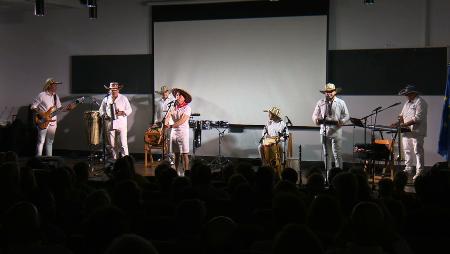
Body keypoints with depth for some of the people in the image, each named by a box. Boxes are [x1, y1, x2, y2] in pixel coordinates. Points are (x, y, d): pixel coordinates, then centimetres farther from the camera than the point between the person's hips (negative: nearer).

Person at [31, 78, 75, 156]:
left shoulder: (56, 96, 14)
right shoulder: (41, 95, -7)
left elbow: (59, 109, 15)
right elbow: (33, 107, -6)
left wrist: (68, 108, 0)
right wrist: (39, 113, -20)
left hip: (53, 122, 6)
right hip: (43, 122, -6)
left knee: (50, 142, 10)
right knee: (41, 141, -6)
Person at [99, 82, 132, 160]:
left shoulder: (123, 98, 4)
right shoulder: (106, 99, 11)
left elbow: (129, 110, 4)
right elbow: (101, 110, 15)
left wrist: (122, 112, -15)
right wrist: (104, 115, -5)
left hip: (121, 123, -3)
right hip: (109, 124, 3)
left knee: (123, 143, -8)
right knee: (112, 144, 7)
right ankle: (114, 159, 19)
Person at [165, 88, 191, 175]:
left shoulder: (187, 108, -8)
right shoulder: (173, 107, 10)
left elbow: (182, 121, -18)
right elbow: (168, 116, -2)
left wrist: (171, 126, -24)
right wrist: (166, 124, -24)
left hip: (183, 132, -5)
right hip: (173, 132, 5)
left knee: (184, 154, -5)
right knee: (176, 154, 11)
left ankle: (186, 172, -2)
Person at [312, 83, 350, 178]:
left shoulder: (341, 103, 3)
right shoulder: (320, 103, 7)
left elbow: (346, 115, 5)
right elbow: (315, 115, 11)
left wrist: (342, 121, -17)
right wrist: (316, 119, -13)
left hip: (336, 131, -2)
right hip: (324, 131, 2)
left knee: (337, 154, -6)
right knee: (326, 154, 7)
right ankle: (328, 176, 15)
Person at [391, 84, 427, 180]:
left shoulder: (420, 102, -11)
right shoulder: (407, 103, 18)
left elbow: (418, 118, -19)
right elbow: (402, 115, 23)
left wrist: (406, 124, -22)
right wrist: (397, 123, 5)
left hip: (416, 132, -9)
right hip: (407, 131, 9)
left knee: (418, 152, -6)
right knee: (407, 151, 13)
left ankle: (419, 172, -2)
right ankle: (408, 169, 23)